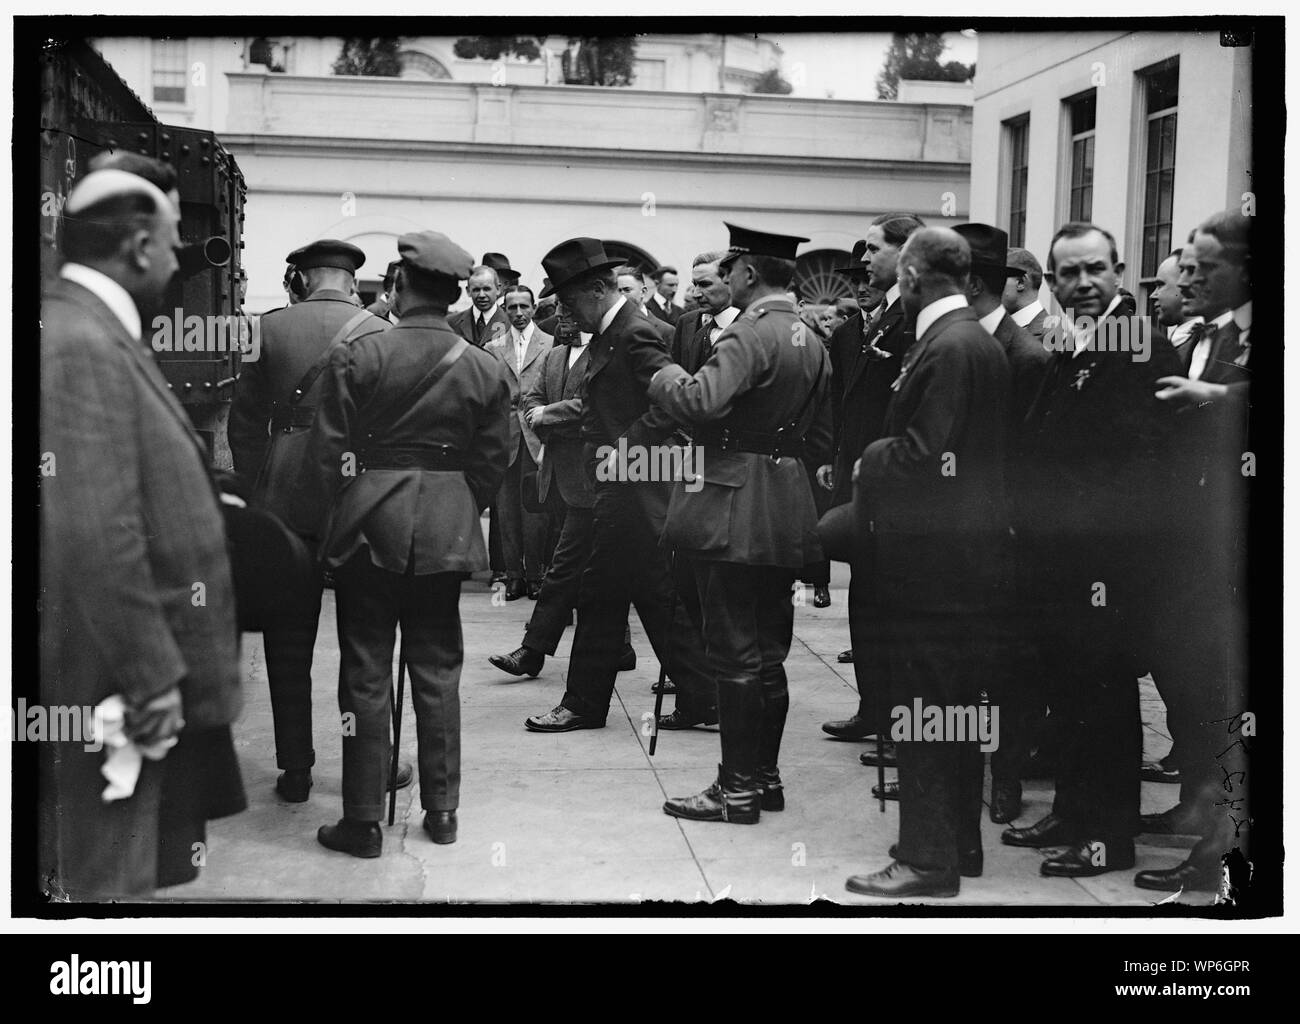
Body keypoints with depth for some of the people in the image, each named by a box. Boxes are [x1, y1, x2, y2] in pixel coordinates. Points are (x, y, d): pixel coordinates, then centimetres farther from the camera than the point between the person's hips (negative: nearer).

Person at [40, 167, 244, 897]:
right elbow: (96, 539, -27)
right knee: (106, 879, 3)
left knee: (143, 864, 18)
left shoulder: (96, 335, 11)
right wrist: (152, 677, -22)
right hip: (112, 686, -10)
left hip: (136, 668, 10)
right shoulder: (82, 348, -20)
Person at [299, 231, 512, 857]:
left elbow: (328, 453, -7)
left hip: (368, 529, -3)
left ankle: (363, 821, 9)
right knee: (438, 671, 13)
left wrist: (331, 523, 6)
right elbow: (492, 462, 4)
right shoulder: (486, 370, 0)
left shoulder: (357, 357, -9)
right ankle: (442, 810, 19)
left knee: (367, 675, 4)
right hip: (446, 534, 3)